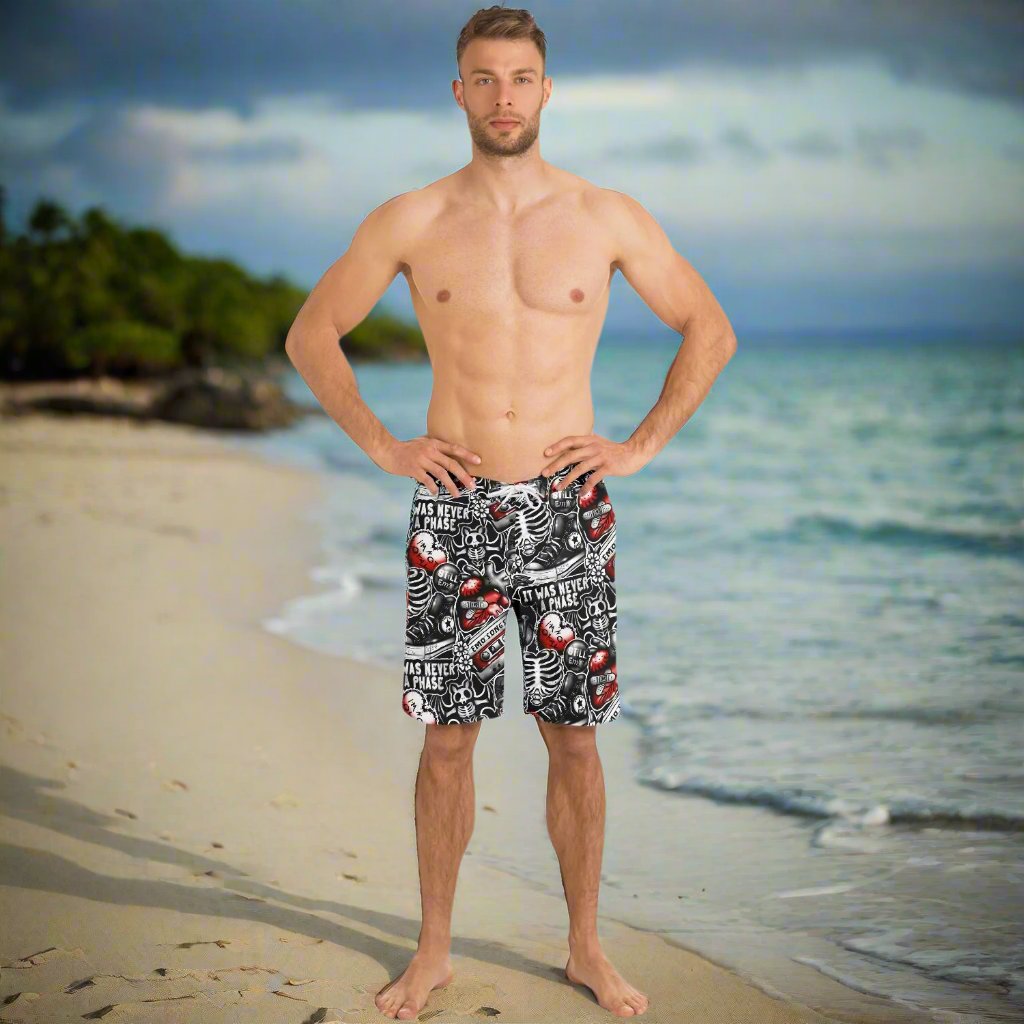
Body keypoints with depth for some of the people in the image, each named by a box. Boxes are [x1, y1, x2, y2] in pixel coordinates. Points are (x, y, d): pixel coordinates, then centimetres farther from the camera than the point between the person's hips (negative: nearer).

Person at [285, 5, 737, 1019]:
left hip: (567, 511, 0)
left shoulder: (607, 216, 2)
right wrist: (382, 445, 1)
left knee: (572, 738, 6)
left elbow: (709, 332, 10)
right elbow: (310, 335, 10)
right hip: (454, 510, 0)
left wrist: (640, 445, 2)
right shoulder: (411, 221, 2)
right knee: (447, 738, 5)